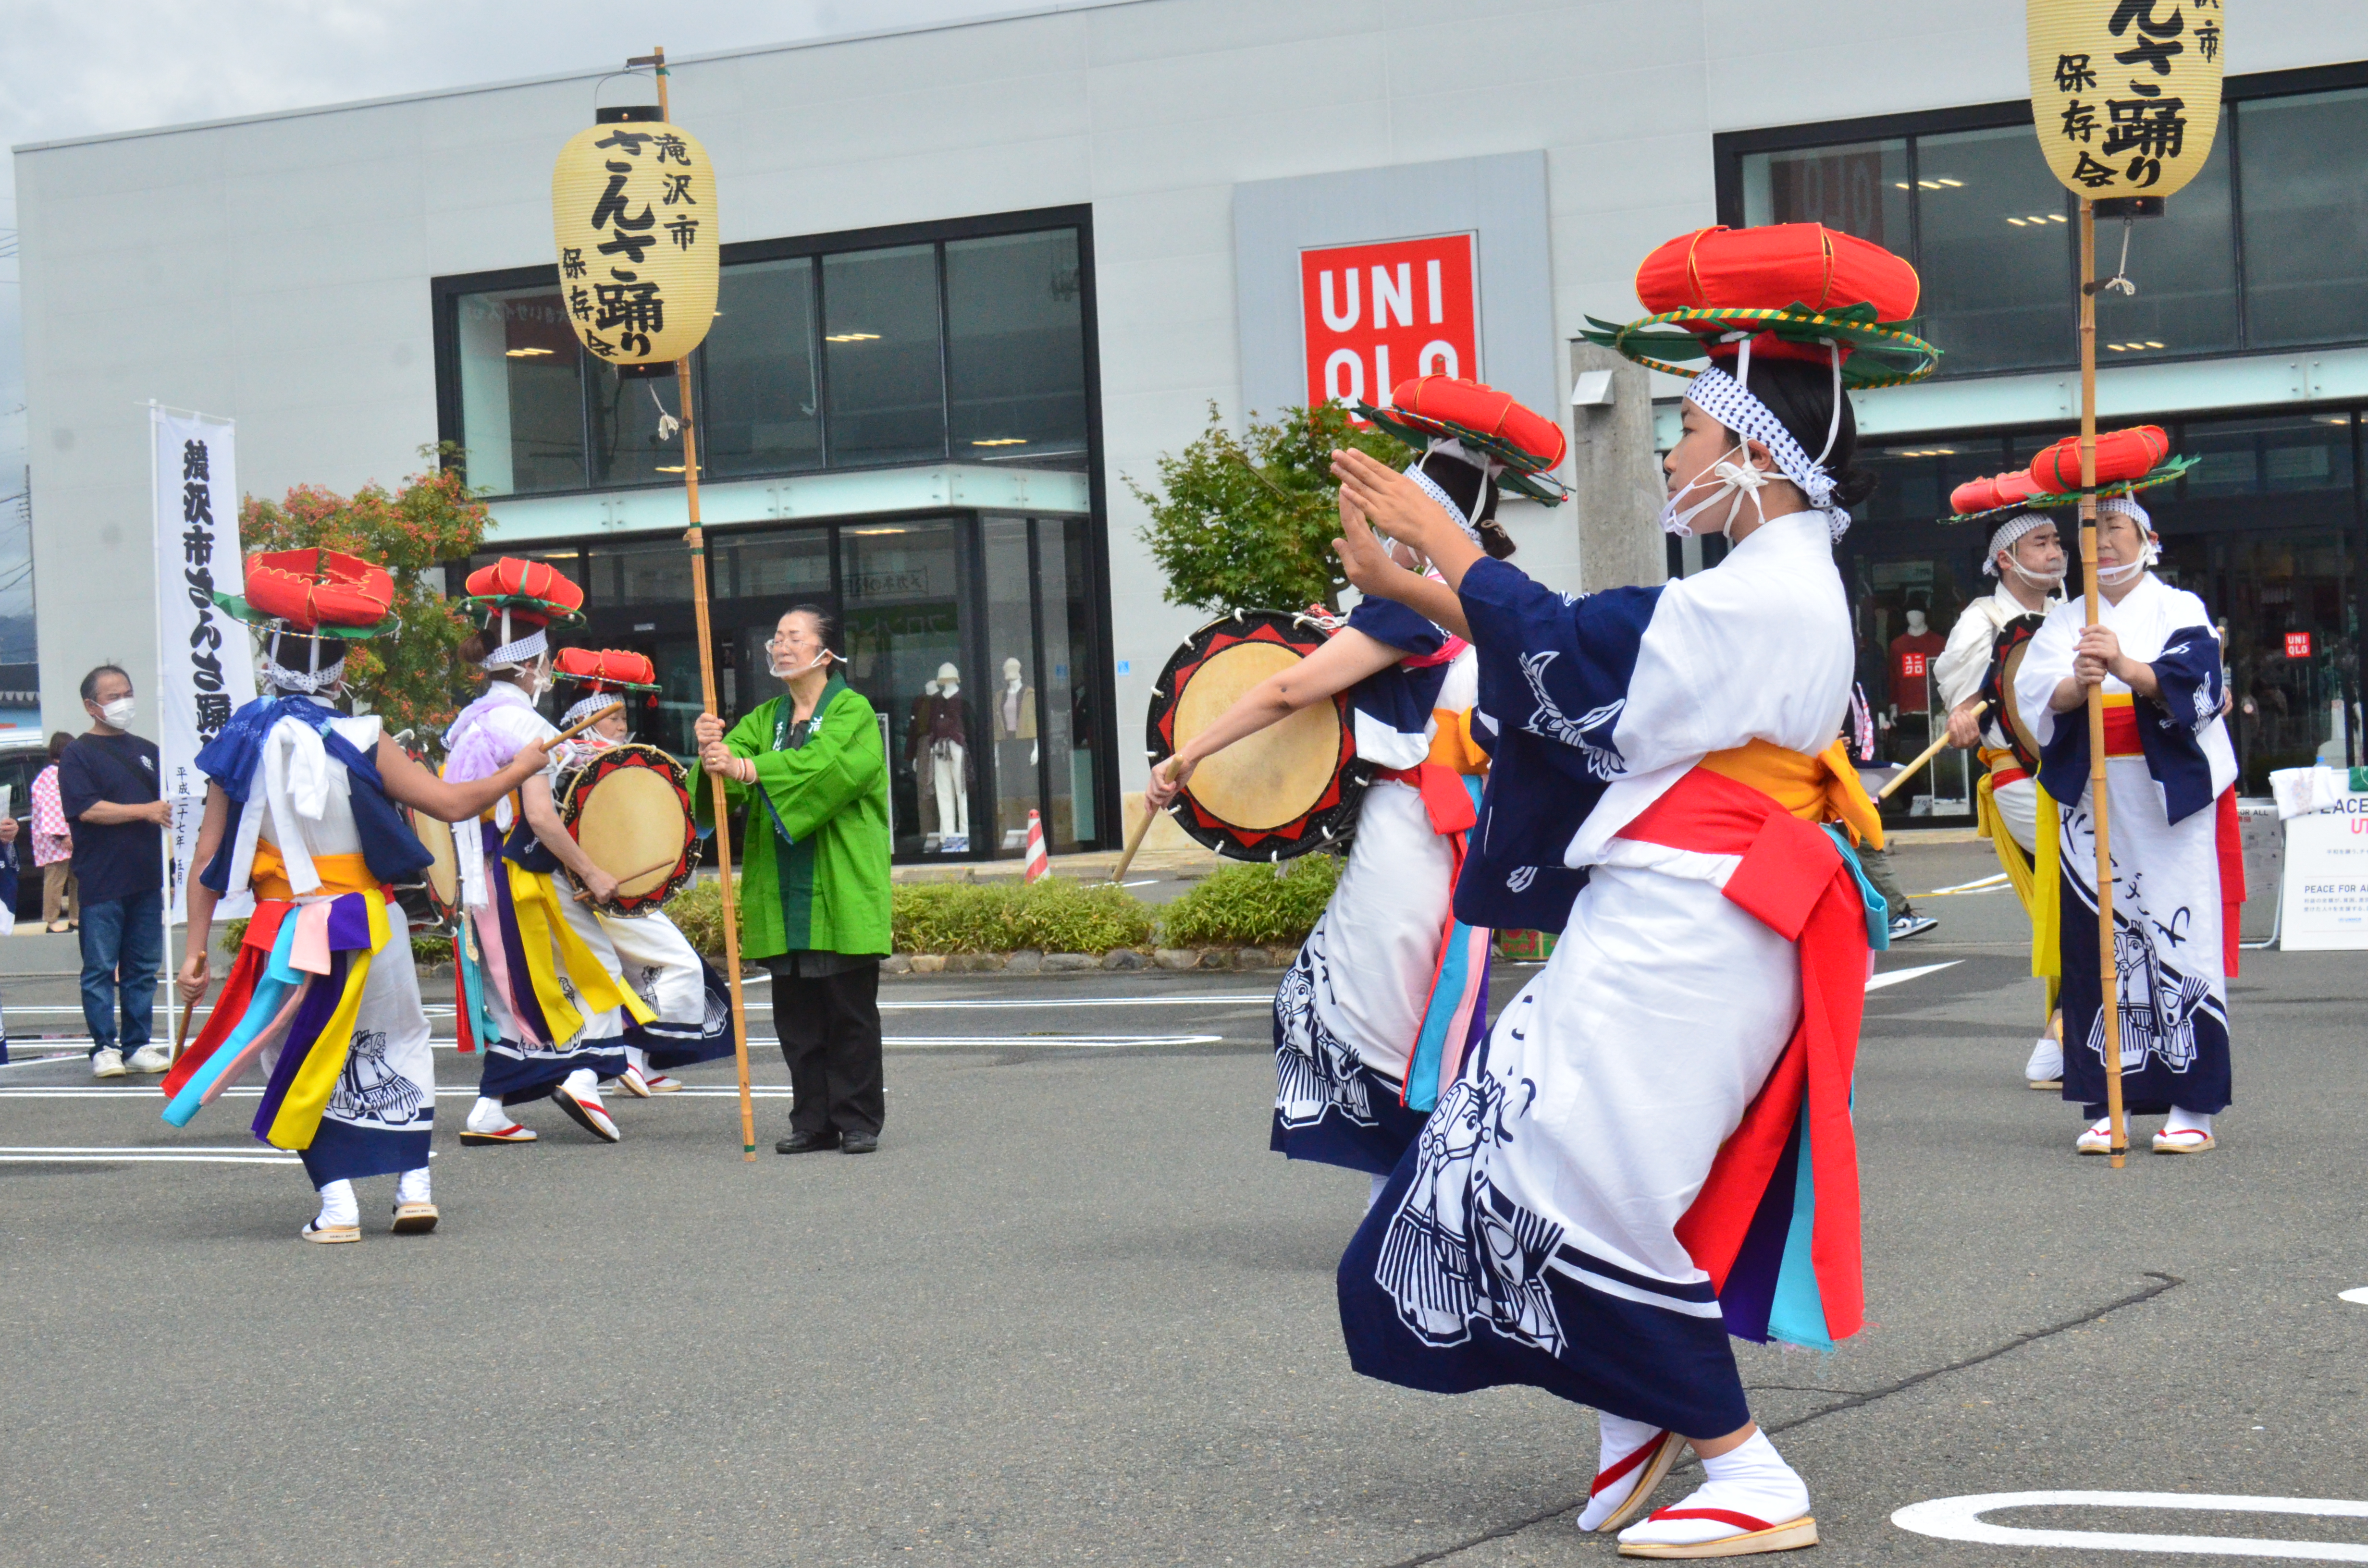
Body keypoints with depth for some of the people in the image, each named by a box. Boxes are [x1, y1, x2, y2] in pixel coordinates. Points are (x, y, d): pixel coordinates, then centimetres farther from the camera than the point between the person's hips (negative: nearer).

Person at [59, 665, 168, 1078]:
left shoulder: (147, 751, 17)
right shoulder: (78, 755, -2)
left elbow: (167, 803, 27)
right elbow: (88, 809, -14)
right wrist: (146, 811, -15)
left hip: (146, 880, 5)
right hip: (101, 884, -5)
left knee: (143, 968, 8)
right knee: (101, 969, -1)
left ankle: (138, 1045, 13)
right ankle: (104, 1049, 4)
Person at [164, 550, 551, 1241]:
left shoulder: (240, 742, -3)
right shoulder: (360, 741, -9)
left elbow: (210, 856, -2)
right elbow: (451, 804, -10)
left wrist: (196, 949, 2)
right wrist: (519, 769, 6)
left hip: (285, 927, 1)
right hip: (368, 924, -1)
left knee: (302, 1058, 11)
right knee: (398, 1045, 17)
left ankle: (337, 1203, 0)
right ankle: (414, 1187, 11)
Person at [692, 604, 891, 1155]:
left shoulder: (853, 712, -1)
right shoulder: (765, 719, 16)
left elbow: (824, 764, -22)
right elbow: (727, 785, 0)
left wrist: (747, 767, -32)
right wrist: (712, 757, -24)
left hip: (841, 894, -5)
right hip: (782, 895, 5)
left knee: (850, 1013, -2)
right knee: (796, 1015, 6)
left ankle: (858, 1120, 5)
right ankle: (813, 1121, 13)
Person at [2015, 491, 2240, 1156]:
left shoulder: (2179, 609, 7)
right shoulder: (2065, 622, 15)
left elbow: (2192, 685, -10)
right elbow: (2039, 699, 0)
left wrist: (2124, 666, -27)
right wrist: (2079, 682, -22)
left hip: (2173, 797, -3)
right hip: (2093, 802, 3)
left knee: (2182, 938, -6)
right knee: (2098, 945, -1)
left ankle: (2192, 1105, -3)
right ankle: (2106, 1103, 3)